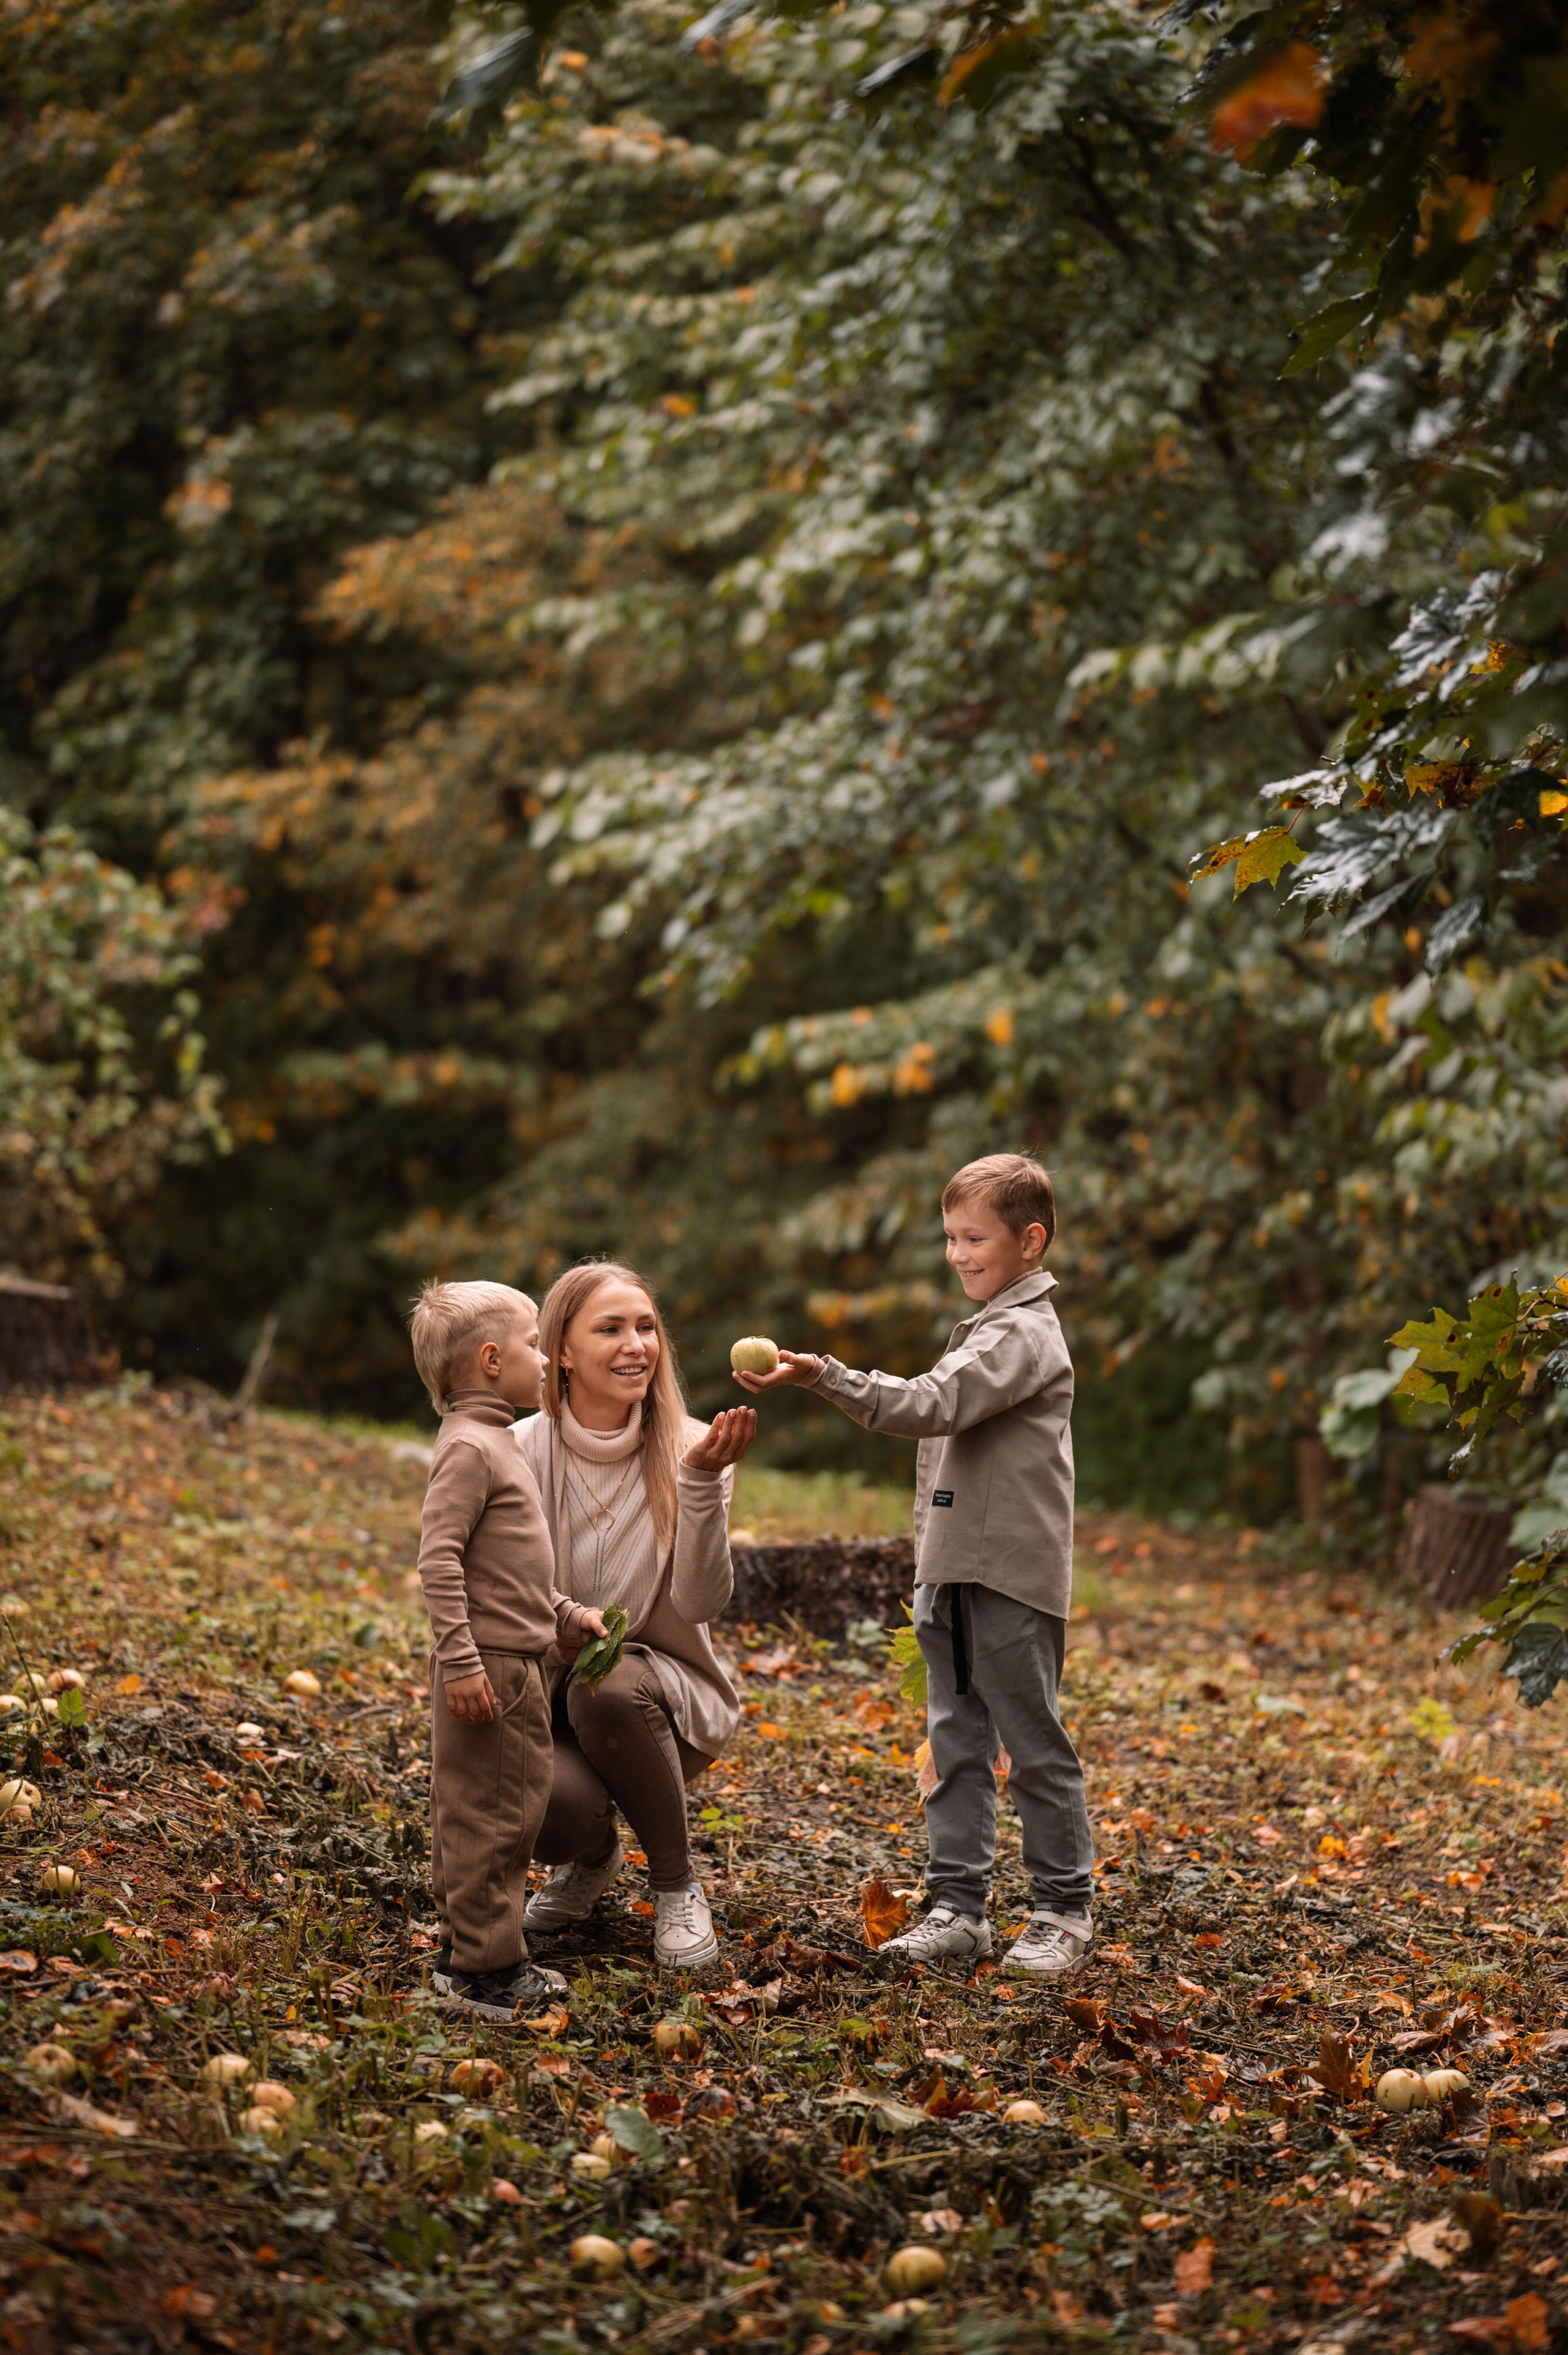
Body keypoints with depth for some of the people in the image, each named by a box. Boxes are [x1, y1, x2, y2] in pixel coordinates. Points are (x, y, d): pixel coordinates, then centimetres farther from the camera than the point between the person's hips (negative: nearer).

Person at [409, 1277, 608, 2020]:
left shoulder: (496, 1443, 17)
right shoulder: (468, 1449, -16)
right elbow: (439, 1561, -22)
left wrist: (563, 1614, 20)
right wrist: (459, 1661, -25)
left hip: (516, 1661, 10)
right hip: (487, 1666, -10)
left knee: (507, 1809, 15)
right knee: (491, 1814, -5)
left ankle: (471, 1951, 24)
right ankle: (482, 1967, 1)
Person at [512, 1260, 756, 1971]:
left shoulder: (687, 1450, -8)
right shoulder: (524, 1452, -8)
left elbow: (702, 1603, -18)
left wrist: (702, 1480, -30)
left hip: (662, 1685, 0)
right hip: (547, 1688, 0)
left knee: (607, 1689, -36)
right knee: (550, 1800, -33)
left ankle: (677, 1888, -11)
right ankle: (591, 1858, 9)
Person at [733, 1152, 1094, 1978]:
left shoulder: (1025, 1334, -12)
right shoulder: (986, 1329, 19)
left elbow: (932, 1406, -25)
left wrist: (825, 1376, -33)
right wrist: (929, 1560, 20)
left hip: (1012, 1575, -9)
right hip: (955, 1571, 9)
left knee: (1035, 1745, -1)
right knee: (957, 1742, 9)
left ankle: (1063, 1911, 8)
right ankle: (957, 1907, 14)